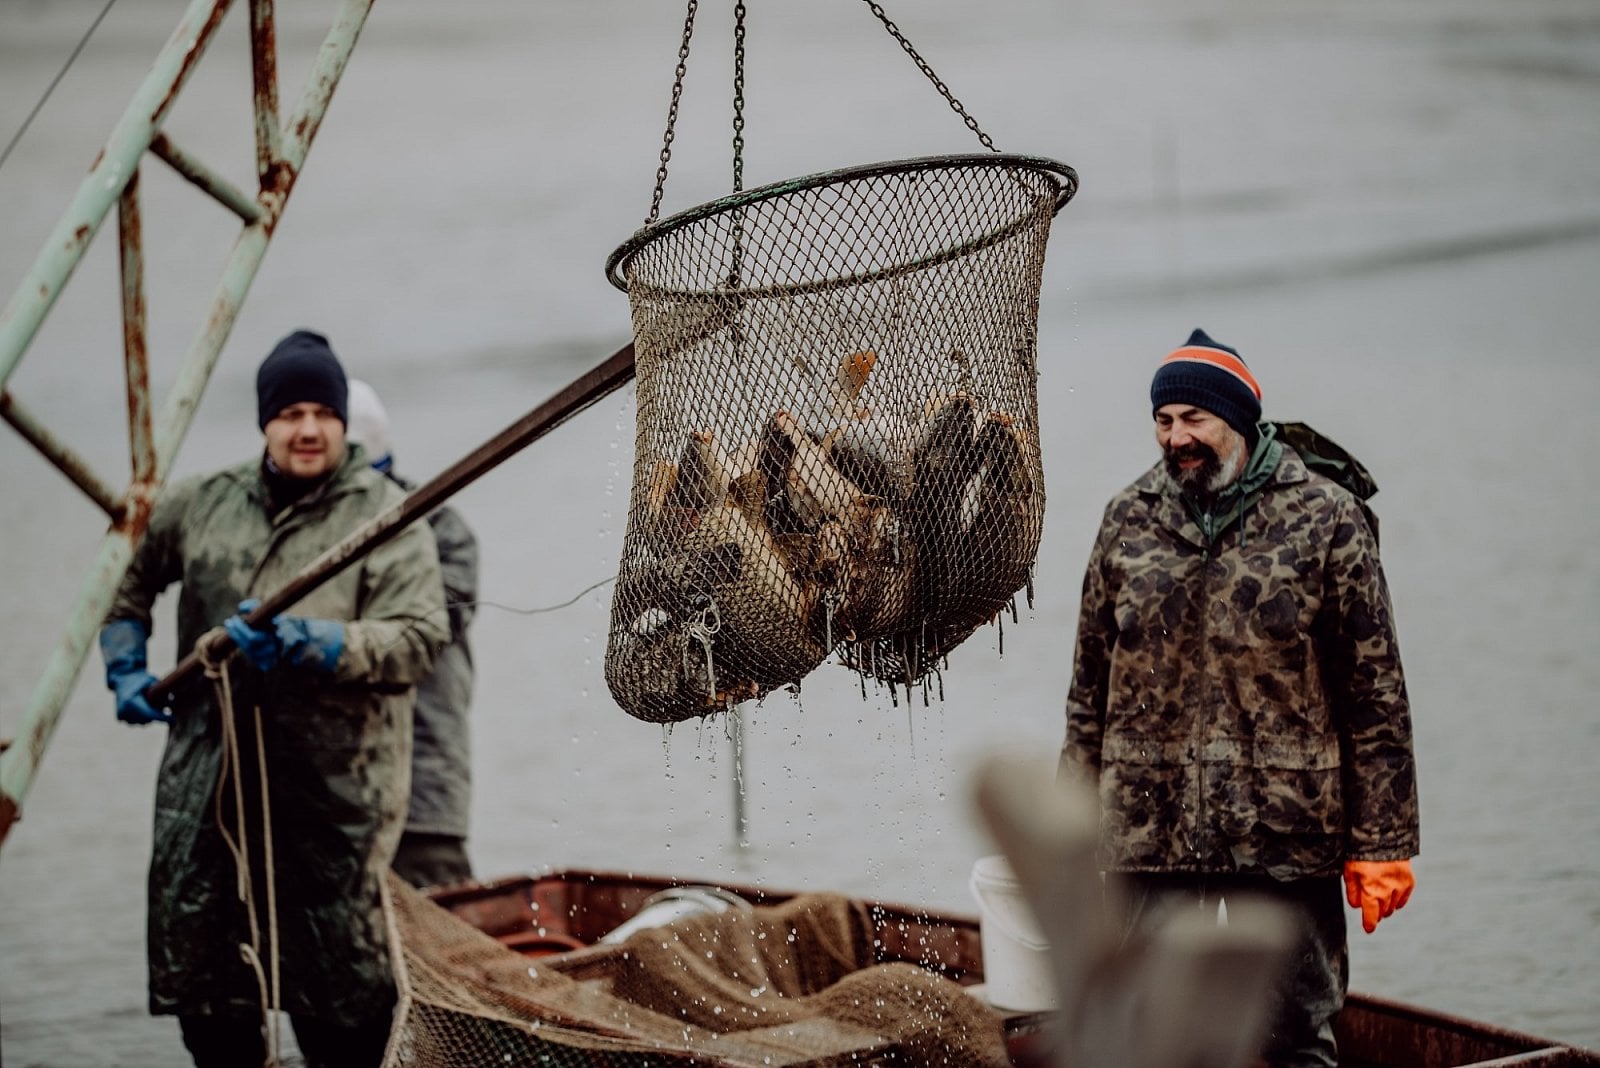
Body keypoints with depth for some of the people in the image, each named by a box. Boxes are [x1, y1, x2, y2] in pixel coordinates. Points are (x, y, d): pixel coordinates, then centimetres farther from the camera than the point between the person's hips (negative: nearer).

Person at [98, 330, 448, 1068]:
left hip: (336, 789, -5)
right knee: (196, 949, 9)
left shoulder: (386, 516, -4)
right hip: (208, 778, 5)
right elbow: (131, 574, 29)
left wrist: (317, 644, -26)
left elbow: (418, 638, -14)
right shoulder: (203, 506, 11)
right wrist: (125, 667, 17)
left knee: (340, 979, -6)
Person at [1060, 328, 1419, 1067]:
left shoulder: (1325, 519, -2)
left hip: (1286, 838, -3)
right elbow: (1091, 687, 13)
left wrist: (1381, 843, -6)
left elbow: (1375, 694, -2)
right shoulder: (1129, 521, 8)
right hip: (1148, 835, 3)